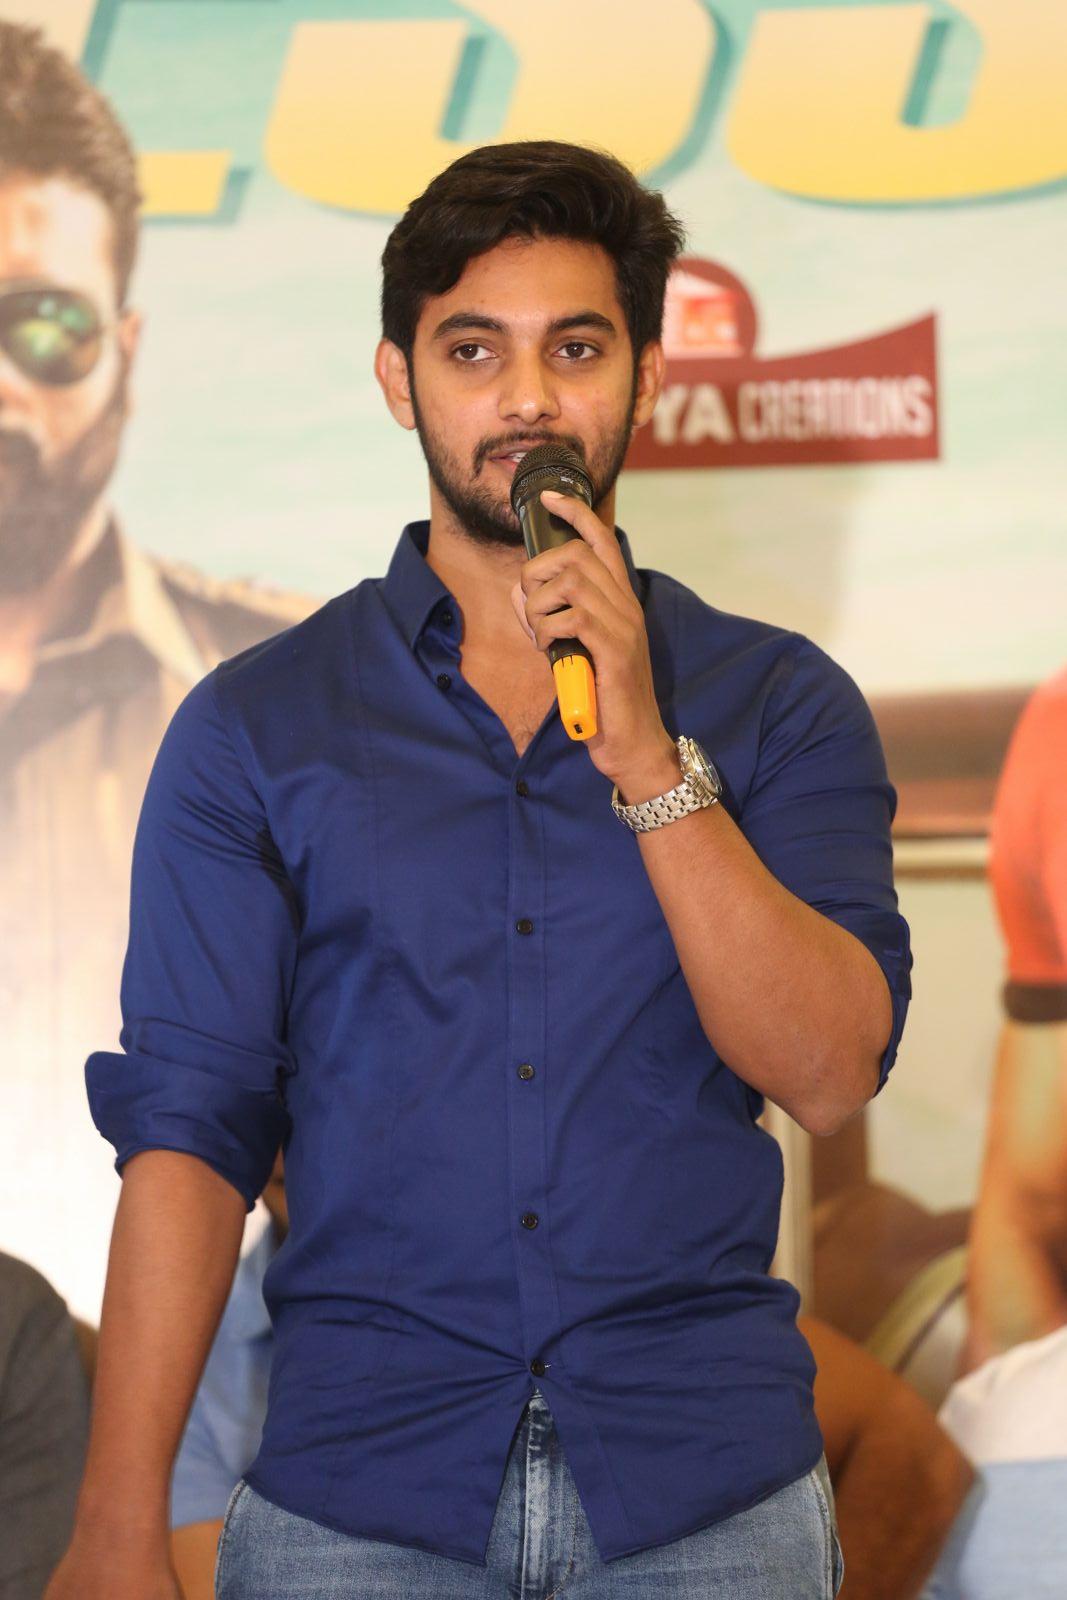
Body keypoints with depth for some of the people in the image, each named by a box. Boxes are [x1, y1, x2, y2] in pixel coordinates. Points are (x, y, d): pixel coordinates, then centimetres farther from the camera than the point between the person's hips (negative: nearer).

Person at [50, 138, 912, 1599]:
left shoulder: (778, 704, 5)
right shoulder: (255, 726, 4)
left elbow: (830, 1074, -7)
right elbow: (186, 1128, -2)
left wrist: (643, 754, -15)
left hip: (706, 1479, 1)